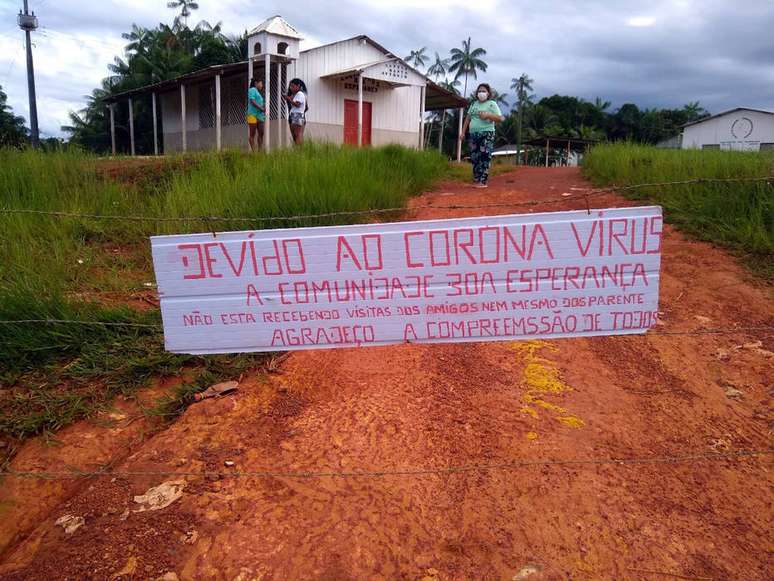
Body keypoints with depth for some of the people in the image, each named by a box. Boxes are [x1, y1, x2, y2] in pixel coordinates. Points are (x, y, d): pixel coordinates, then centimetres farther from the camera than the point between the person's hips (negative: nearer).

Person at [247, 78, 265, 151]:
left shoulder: (257, 92, 25)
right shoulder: (252, 89, -1)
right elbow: (252, 101, -13)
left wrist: (264, 108, 4)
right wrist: (261, 108, -15)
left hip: (259, 115, 9)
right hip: (253, 115, -9)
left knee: (261, 133, 3)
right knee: (252, 134, -7)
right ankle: (253, 151, -8)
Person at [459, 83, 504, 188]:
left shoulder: (492, 104, 0)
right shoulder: (473, 104, 18)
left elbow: (501, 119, -8)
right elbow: (468, 118, 21)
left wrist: (488, 115, -19)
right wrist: (463, 132, 14)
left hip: (486, 134, -6)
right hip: (474, 134, 6)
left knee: (484, 158, -9)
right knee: (474, 158, 5)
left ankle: (483, 181, -10)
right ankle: (476, 180, 11)